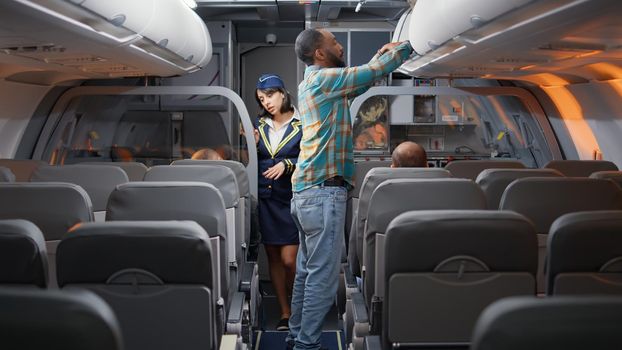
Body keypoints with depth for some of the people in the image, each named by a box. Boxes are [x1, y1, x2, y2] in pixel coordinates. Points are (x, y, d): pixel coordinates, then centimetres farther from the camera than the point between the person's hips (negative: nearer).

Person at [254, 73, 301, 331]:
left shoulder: (302, 124, -3)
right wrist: (254, 146, -3)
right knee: (273, 257, 8)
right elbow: (255, 164, 14)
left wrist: (287, 164, -19)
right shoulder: (261, 126, 10)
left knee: (288, 259, -9)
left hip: (292, 198, -5)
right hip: (266, 199, 5)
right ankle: (285, 313, 19)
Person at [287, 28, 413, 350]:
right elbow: (374, 72, -7)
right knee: (323, 274, -8)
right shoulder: (324, 78, -9)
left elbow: (359, 81, 29)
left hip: (308, 191, 10)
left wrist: (382, 53, 21)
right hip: (323, 191, -10)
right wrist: (405, 47, 9)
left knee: (307, 270, 12)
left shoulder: (312, 83, 19)